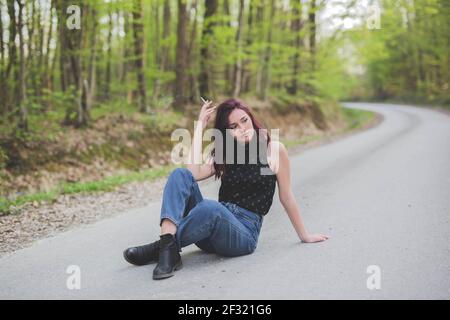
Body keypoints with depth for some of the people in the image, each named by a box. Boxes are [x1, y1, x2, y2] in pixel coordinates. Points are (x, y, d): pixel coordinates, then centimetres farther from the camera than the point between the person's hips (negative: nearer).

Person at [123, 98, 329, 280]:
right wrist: (200, 126, -1)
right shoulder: (223, 153, 13)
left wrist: (304, 235, 13)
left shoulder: (274, 149, 1)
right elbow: (194, 173, -7)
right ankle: (168, 249, -38)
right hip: (213, 228, 4)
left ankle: (161, 248, -22)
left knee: (211, 207, -39)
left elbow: (286, 197, 7)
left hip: (245, 232, -4)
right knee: (181, 174, -21)